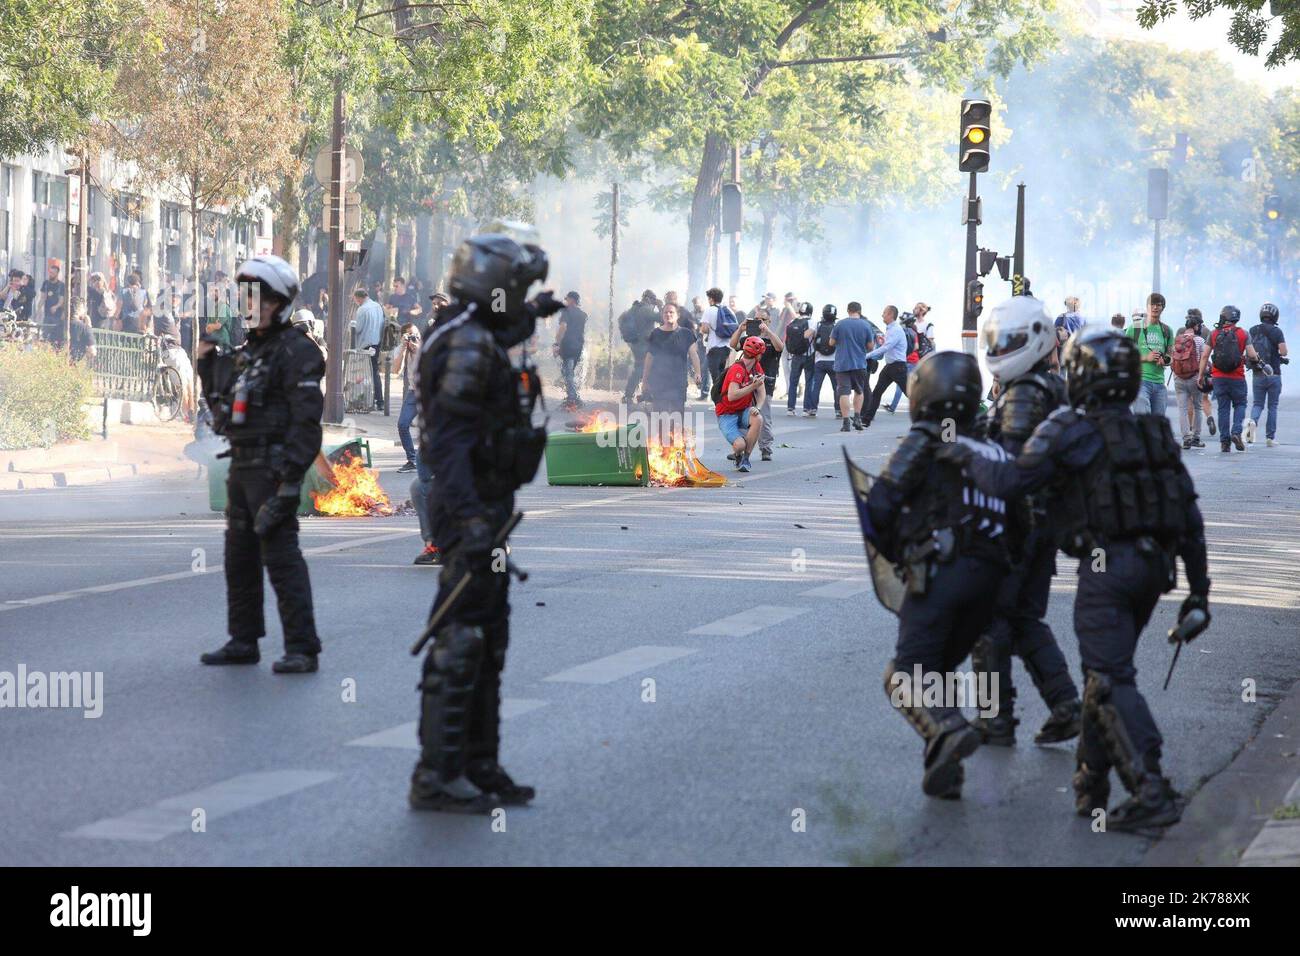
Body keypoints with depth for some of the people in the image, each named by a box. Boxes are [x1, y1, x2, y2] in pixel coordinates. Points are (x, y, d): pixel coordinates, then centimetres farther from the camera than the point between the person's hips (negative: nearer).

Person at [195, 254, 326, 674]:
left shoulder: (295, 352, -11)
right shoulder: (246, 352, 18)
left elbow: (306, 418, -18)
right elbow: (223, 406, 25)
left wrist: (291, 478, -25)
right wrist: (207, 362, 14)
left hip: (272, 469, -9)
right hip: (242, 466, 9)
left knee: (281, 556, -12)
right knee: (239, 557, 14)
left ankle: (302, 648, -11)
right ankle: (243, 641, 25)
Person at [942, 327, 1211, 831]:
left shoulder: (1070, 430, -4)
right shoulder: (1157, 434, 17)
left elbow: (1009, 482, -8)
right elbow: (1190, 519, 15)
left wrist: (968, 458, 11)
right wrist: (1197, 591, 18)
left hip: (1107, 564, -7)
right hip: (1156, 564, 7)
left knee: (1111, 680, -9)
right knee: (1103, 671, 19)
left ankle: (1152, 791, -20)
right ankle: (1091, 785, 25)